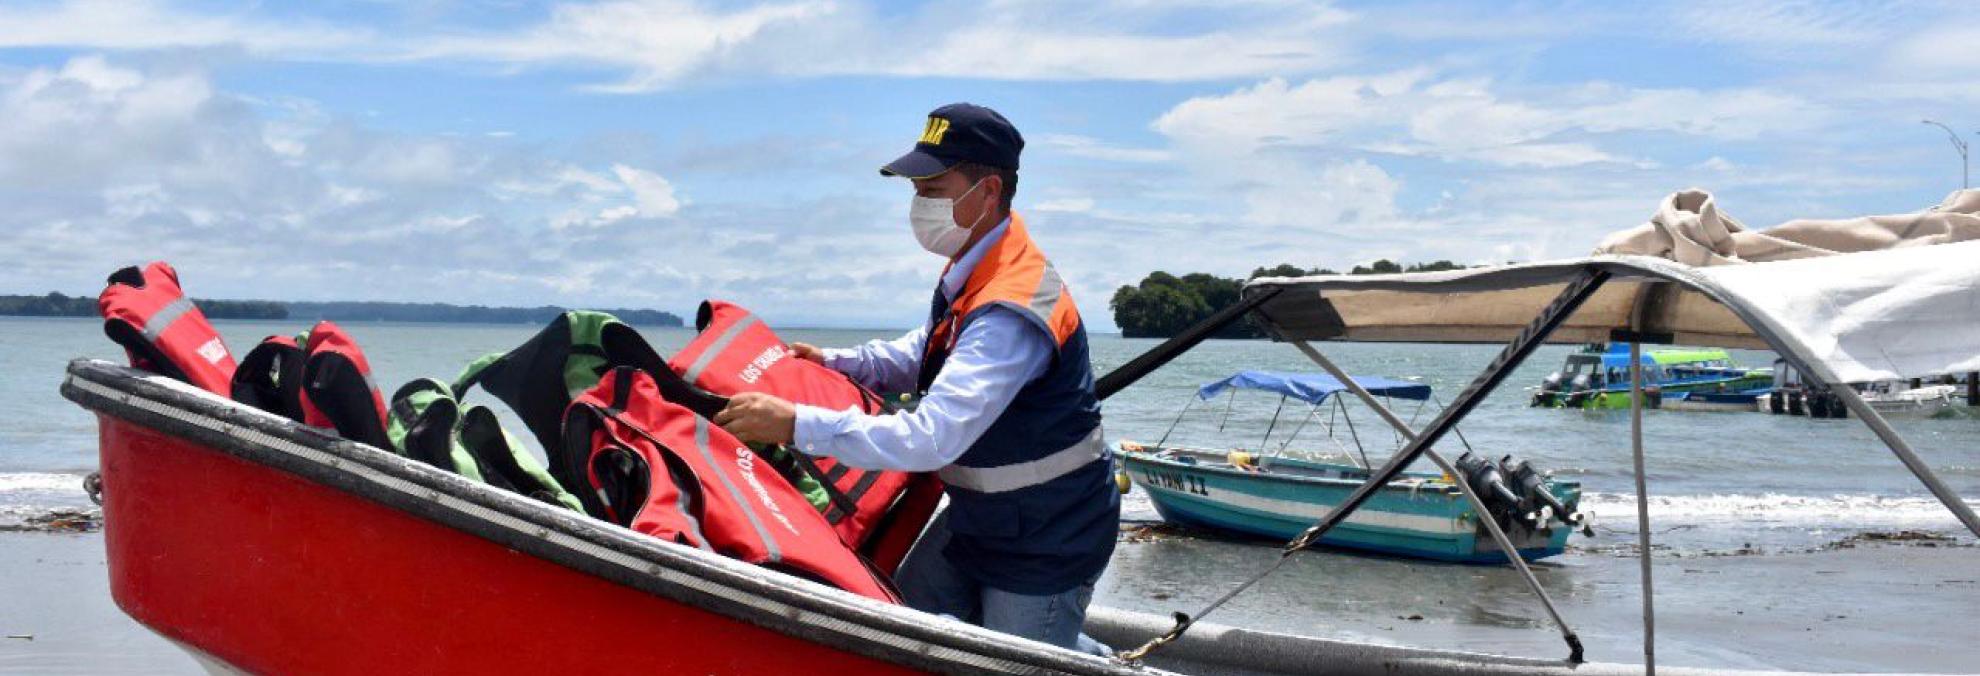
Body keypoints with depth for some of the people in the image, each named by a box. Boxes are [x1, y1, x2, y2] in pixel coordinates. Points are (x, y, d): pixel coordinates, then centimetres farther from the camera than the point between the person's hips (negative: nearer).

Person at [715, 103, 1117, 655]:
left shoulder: (1012, 311, -33)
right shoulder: (972, 269, -1)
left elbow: (933, 438, -39)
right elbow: (925, 354, 18)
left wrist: (799, 424, -37)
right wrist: (835, 363, 2)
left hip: (1045, 544, -9)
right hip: (979, 516, 9)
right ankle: (1084, 652, 32)